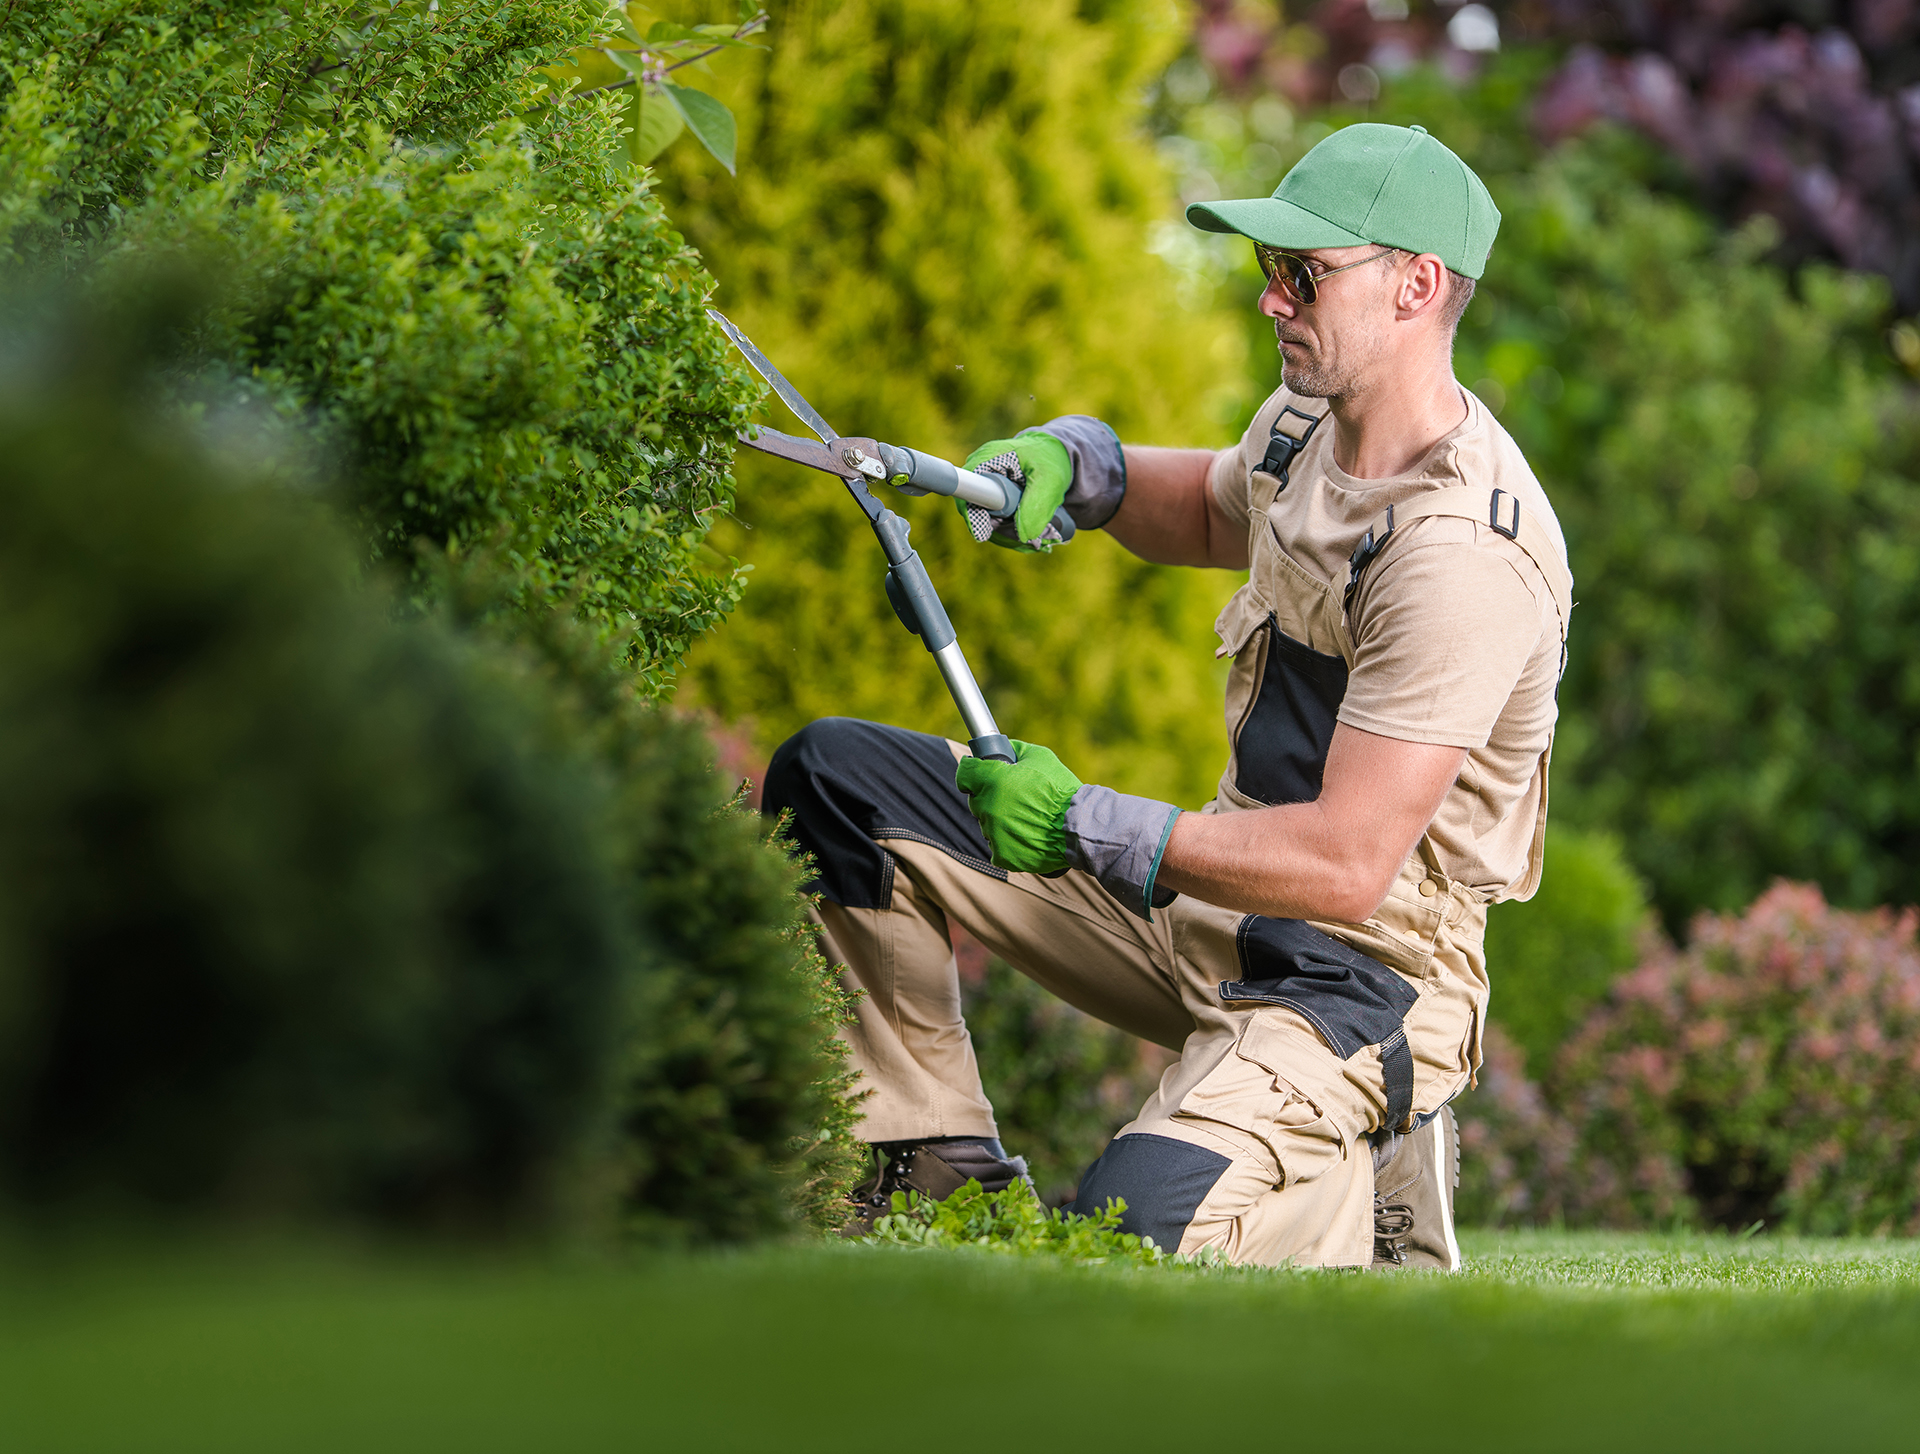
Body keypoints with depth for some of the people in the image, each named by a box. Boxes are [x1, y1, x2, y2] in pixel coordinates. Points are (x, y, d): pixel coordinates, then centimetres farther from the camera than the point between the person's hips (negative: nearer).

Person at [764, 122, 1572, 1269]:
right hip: (1208, 900, 9)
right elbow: (1212, 510, 29)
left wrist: (1088, 828, -25)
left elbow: (1347, 862, -30)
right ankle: (941, 1166, 11)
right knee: (833, 779, 7)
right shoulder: (1312, 423, 3)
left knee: (1138, 1225, -35)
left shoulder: (1464, 552, -27)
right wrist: (1076, 464, 7)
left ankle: (1363, 1190, -1)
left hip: (1361, 971, -9)